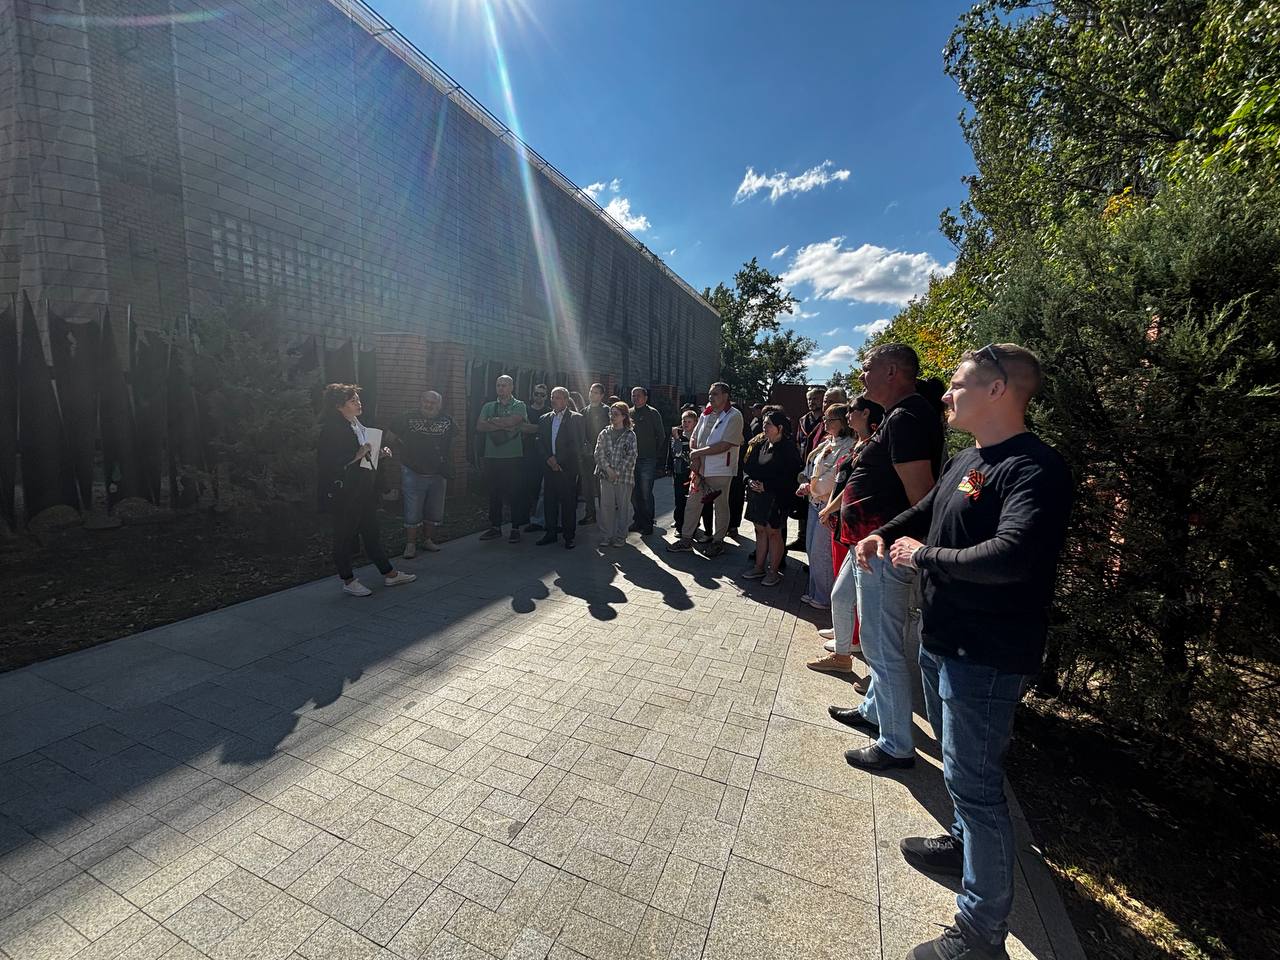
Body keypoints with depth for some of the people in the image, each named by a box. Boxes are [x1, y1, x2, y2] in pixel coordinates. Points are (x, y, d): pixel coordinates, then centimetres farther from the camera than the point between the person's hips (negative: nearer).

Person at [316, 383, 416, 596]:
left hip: (365, 489, 8)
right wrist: (358, 455, -23)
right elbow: (329, 463, -21)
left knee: (372, 532, 15)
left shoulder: (358, 425, 12)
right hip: (345, 493, -8)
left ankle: (389, 574, 23)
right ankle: (348, 582, 19)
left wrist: (379, 453, 6)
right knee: (346, 535, 5)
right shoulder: (332, 429, -14)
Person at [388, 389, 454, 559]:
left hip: (438, 475, 3)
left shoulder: (447, 421, 3)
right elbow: (391, 436, 8)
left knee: (435, 512, 11)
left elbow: (449, 441, 18)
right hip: (413, 473, -3)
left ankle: (427, 540, 28)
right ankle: (410, 544, 11)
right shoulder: (408, 419, -3)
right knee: (412, 512, -1)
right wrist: (404, 453, 4)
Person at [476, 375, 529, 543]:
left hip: (513, 457, -3)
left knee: (515, 493, 1)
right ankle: (495, 527, 20)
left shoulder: (519, 405, 5)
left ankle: (516, 529, 10)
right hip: (492, 457, 3)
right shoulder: (488, 406, 14)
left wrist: (493, 421, -5)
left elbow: (514, 420, -16)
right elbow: (479, 427, -1)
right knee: (494, 493, 9)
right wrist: (503, 425, -9)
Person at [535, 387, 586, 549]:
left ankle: (569, 536, 8)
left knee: (568, 502, -1)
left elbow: (579, 443, -6)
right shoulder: (544, 419, 15)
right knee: (550, 501, 8)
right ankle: (551, 533, 19)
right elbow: (540, 443, 11)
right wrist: (548, 459, -6)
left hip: (567, 467, -4)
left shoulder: (576, 418, 1)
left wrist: (559, 460, -9)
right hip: (549, 467, 4)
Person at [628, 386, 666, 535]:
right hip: (631, 459, 5)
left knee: (646, 493, -4)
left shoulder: (653, 413, -2)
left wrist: (654, 452, 2)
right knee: (634, 493, 10)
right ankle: (639, 521, 24)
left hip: (647, 460, -5)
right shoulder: (628, 413, 12)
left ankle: (648, 525, 7)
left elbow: (661, 436, 1)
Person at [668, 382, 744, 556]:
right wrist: (695, 459, -6)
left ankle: (718, 541, 20)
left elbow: (724, 446, -19)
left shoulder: (734, 416, -10)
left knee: (720, 506, 6)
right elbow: (693, 439, 13)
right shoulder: (705, 414, 11)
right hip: (700, 468, 6)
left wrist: (697, 453, -14)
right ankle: (686, 538, 20)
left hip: (720, 470, -6)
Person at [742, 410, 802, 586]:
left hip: (776, 497, -6)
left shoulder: (788, 448, -11)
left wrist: (766, 485, -18)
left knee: (773, 532, 3)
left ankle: (773, 572, 15)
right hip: (757, 495, 6)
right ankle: (759, 567, 24)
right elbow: (747, 467, 12)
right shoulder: (757, 444, 7)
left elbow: (788, 477, -15)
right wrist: (750, 480, -7)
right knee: (760, 530, 13)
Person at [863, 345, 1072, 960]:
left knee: (974, 783, 3)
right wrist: (883, 535, 7)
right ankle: (965, 844, 50)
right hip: (941, 641, 9)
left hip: (985, 657, -9)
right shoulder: (964, 462, 8)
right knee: (959, 766, 27)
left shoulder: (1034, 469, -21)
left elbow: (1011, 556, -34)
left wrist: (924, 556, -21)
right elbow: (924, 512, 23)